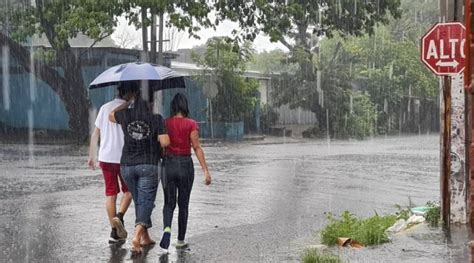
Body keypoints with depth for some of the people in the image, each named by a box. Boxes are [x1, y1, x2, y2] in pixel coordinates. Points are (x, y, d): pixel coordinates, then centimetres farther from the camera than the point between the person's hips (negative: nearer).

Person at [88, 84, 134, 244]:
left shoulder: (105, 107, 7)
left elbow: (95, 134, 8)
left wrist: (92, 156, 15)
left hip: (106, 157, 4)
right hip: (124, 157, -4)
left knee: (110, 194, 9)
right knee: (129, 190, 14)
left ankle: (114, 231, 11)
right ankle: (119, 216, -9)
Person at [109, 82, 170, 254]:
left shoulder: (125, 115, 0)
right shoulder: (156, 119, -8)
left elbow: (111, 116, 23)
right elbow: (165, 142, -14)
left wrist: (129, 101, 23)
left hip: (127, 165, 4)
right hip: (149, 165, -4)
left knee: (139, 201, 17)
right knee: (146, 201, -2)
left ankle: (145, 237, 25)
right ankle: (137, 236, -22)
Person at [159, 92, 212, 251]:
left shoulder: (165, 123, -1)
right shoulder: (191, 124, -7)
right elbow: (197, 148, -12)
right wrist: (206, 171, -11)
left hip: (168, 164, 1)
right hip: (185, 165, -1)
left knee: (169, 202, 11)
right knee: (183, 204, 12)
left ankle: (167, 228, -17)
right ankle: (180, 241, 19)